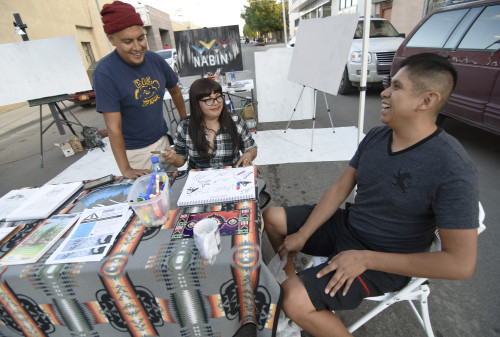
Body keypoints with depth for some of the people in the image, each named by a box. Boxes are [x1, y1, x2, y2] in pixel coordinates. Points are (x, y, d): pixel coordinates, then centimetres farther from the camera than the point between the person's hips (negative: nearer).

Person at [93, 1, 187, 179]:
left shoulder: (155, 60, -5)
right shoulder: (104, 72, -19)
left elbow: (175, 91, 12)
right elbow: (113, 127, -22)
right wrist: (125, 169, -24)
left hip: (162, 140, 5)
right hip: (133, 151, -5)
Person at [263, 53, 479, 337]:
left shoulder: (453, 170, -25)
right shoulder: (375, 136, -3)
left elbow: (461, 263, -23)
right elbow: (341, 188, 0)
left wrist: (366, 259, -23)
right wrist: (302, 235, -4)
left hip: (383, 260, -7)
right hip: (346, 225, 7)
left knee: (296, 302, -24)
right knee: (272, 217, 6)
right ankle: (292, 278, 24)